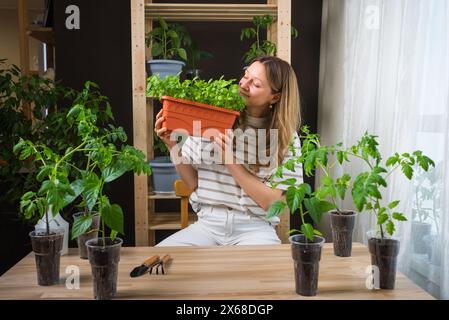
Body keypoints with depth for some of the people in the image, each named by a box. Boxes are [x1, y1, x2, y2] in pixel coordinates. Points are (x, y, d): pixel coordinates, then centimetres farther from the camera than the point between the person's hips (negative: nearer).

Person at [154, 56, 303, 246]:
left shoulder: (286, 138, -3)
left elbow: (271, 201, -9)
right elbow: (193, 183, 6)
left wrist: (231, 160, -16)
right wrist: (173, 147, -10)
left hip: (255, 228, -1)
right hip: (208, 223, 2)